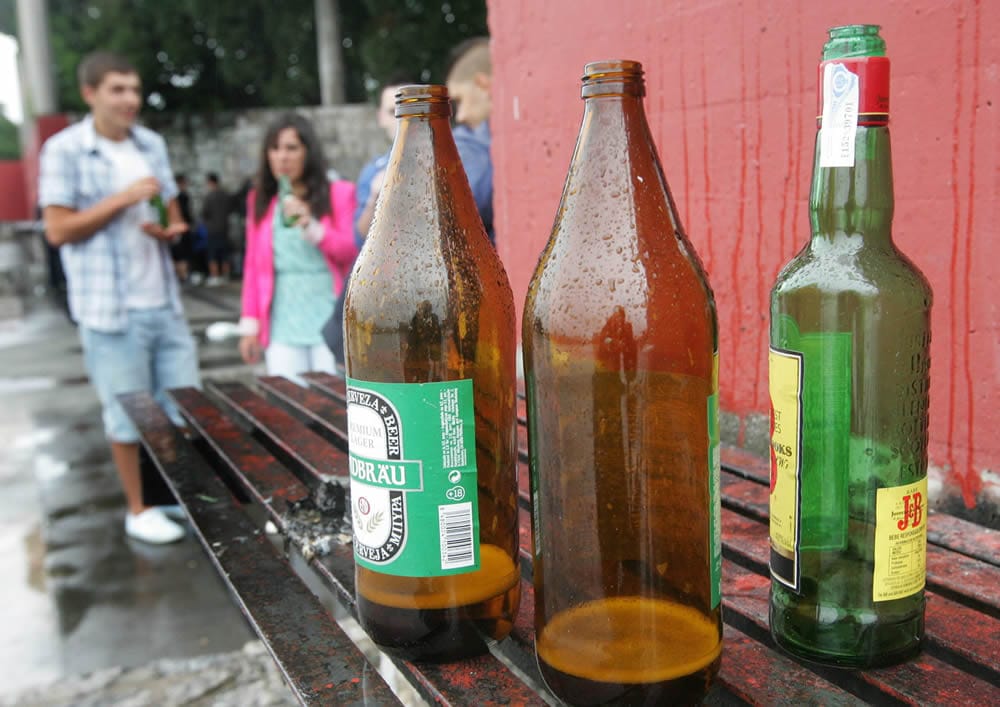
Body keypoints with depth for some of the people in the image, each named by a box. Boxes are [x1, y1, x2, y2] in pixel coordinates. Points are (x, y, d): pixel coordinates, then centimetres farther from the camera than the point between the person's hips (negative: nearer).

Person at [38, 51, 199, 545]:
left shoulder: (152, 144, 11)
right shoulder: (64, 150, -7)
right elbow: (58, 230, -12)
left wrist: (170, 229, -6)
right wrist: (125, 197, -17)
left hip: (163, 301, 6)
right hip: (111, 308, -5)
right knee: (128, 414, 4)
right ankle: (138, 511, 19)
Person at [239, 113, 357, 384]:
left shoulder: (338, 193, 3)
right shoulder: (260, 200, 12)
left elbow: (351, 252, -1)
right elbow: (253, 266, 12)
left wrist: (311, 226, -16)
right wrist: (250, 324, 8)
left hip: (331, 320, -2)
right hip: (283, 325, 2)